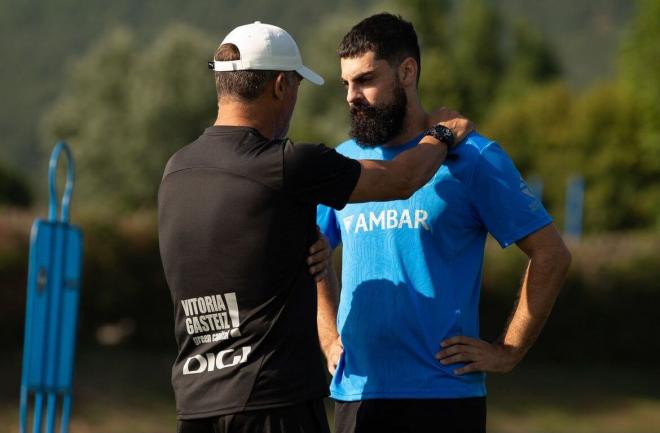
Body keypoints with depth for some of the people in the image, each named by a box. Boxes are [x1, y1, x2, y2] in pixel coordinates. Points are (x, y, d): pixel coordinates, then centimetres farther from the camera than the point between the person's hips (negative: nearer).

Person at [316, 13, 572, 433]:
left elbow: (551, 254, -4)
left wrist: (507, 352, -8)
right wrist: (329, 339, 14)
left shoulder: (471, 158, -3)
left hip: (444, 395, -4)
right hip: (355, 394, 4)